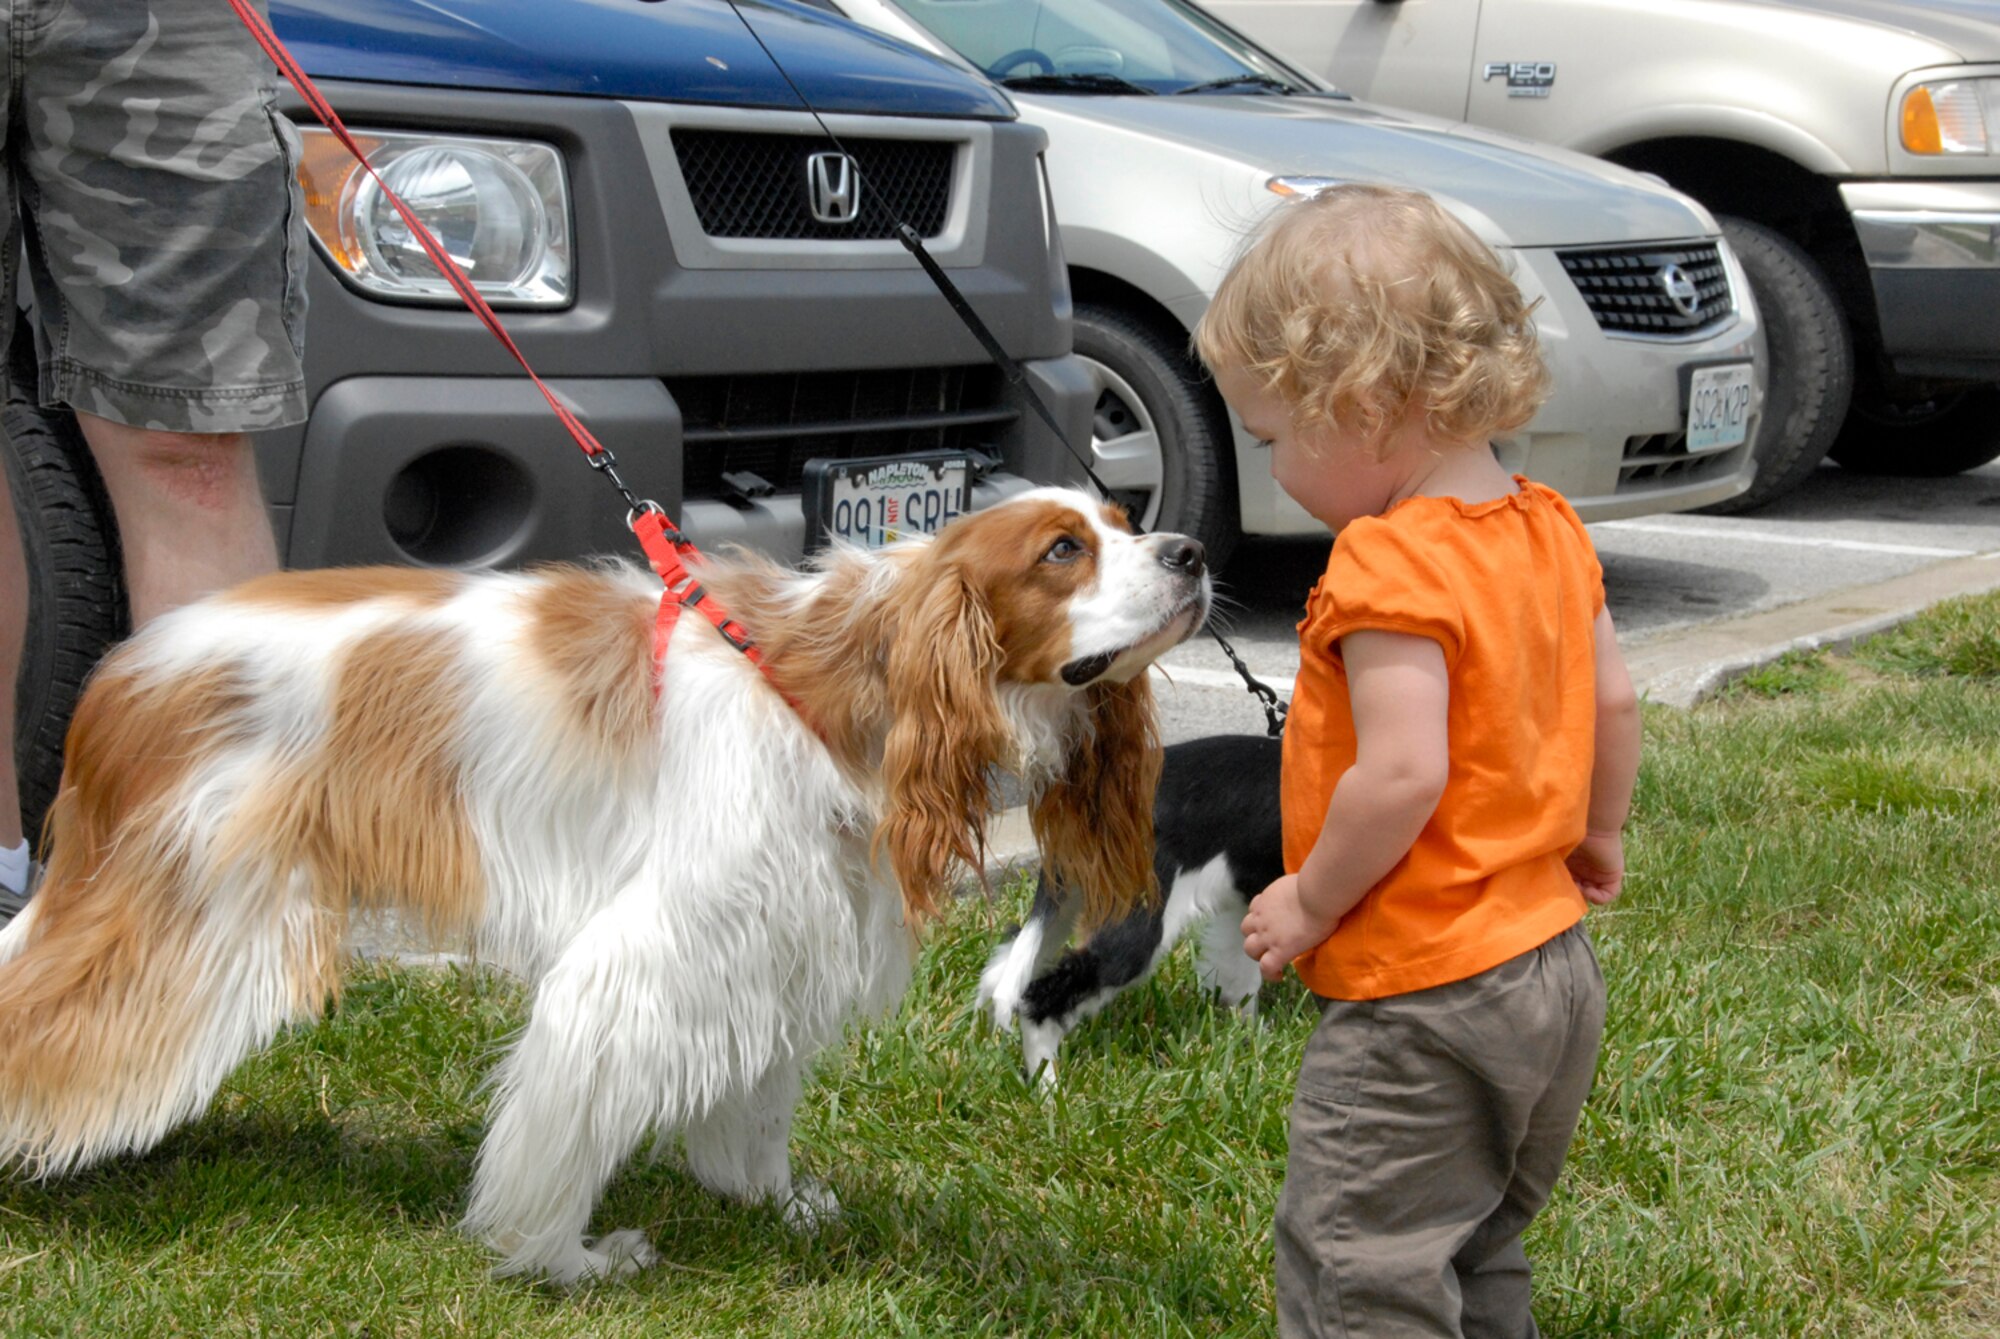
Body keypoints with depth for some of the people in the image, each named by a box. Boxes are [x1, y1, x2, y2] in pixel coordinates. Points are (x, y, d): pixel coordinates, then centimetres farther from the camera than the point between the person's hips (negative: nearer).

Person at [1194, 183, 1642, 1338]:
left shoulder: (1390, 565, -22)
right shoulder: (1551, 529, 5)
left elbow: (1402, 777, -27)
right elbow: (1613, 700, 13)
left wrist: (1310, 904, -14)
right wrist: (1596, 837, 27)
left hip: (1421, 997, -10)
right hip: (1556, 966, 10)